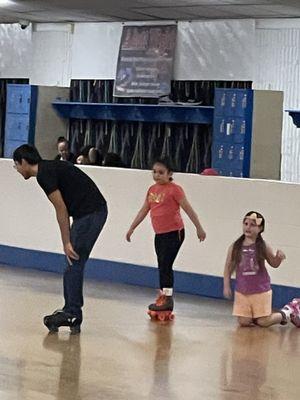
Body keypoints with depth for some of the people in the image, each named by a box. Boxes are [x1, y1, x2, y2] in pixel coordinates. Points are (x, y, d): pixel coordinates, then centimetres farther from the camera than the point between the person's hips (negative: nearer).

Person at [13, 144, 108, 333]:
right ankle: (72, 313, 14)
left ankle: (72, 314, -4)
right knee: (74, 263, 11)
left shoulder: (44, 174, -11)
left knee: (74, 264, -7)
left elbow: (61, 209, -14)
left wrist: (67, 242, -10)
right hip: (95, 211, 10)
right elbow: (65, 208, 19)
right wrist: (69, 241, 17)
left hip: (89, 213, -10)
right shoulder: (50, 168, 18)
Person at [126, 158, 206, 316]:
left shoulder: (174, 189, -11)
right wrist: (131, 228, 20)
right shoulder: (152, 189, 9)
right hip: (159, 234, 7)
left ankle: (167, 298, -7)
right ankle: (163, 296, 18)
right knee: (162, 267, 11)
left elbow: (188, 209, -11)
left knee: (165, 265, -10)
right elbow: (143, 211, 18)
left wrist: (199, 228, -13)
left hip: (174, 233, -7)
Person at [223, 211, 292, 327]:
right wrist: (226, 286, 0)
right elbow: (228, 268, 4)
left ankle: (285, 313, 29)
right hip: (242, 292, 2)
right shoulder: (235, 247, -4)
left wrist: (279, 258, -15)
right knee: (244, 322, -1)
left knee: (263, 322, 2)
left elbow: (274, 264, 7)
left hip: (261, 291, -2)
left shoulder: (263, 247, -6)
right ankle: (254, 317, 32)